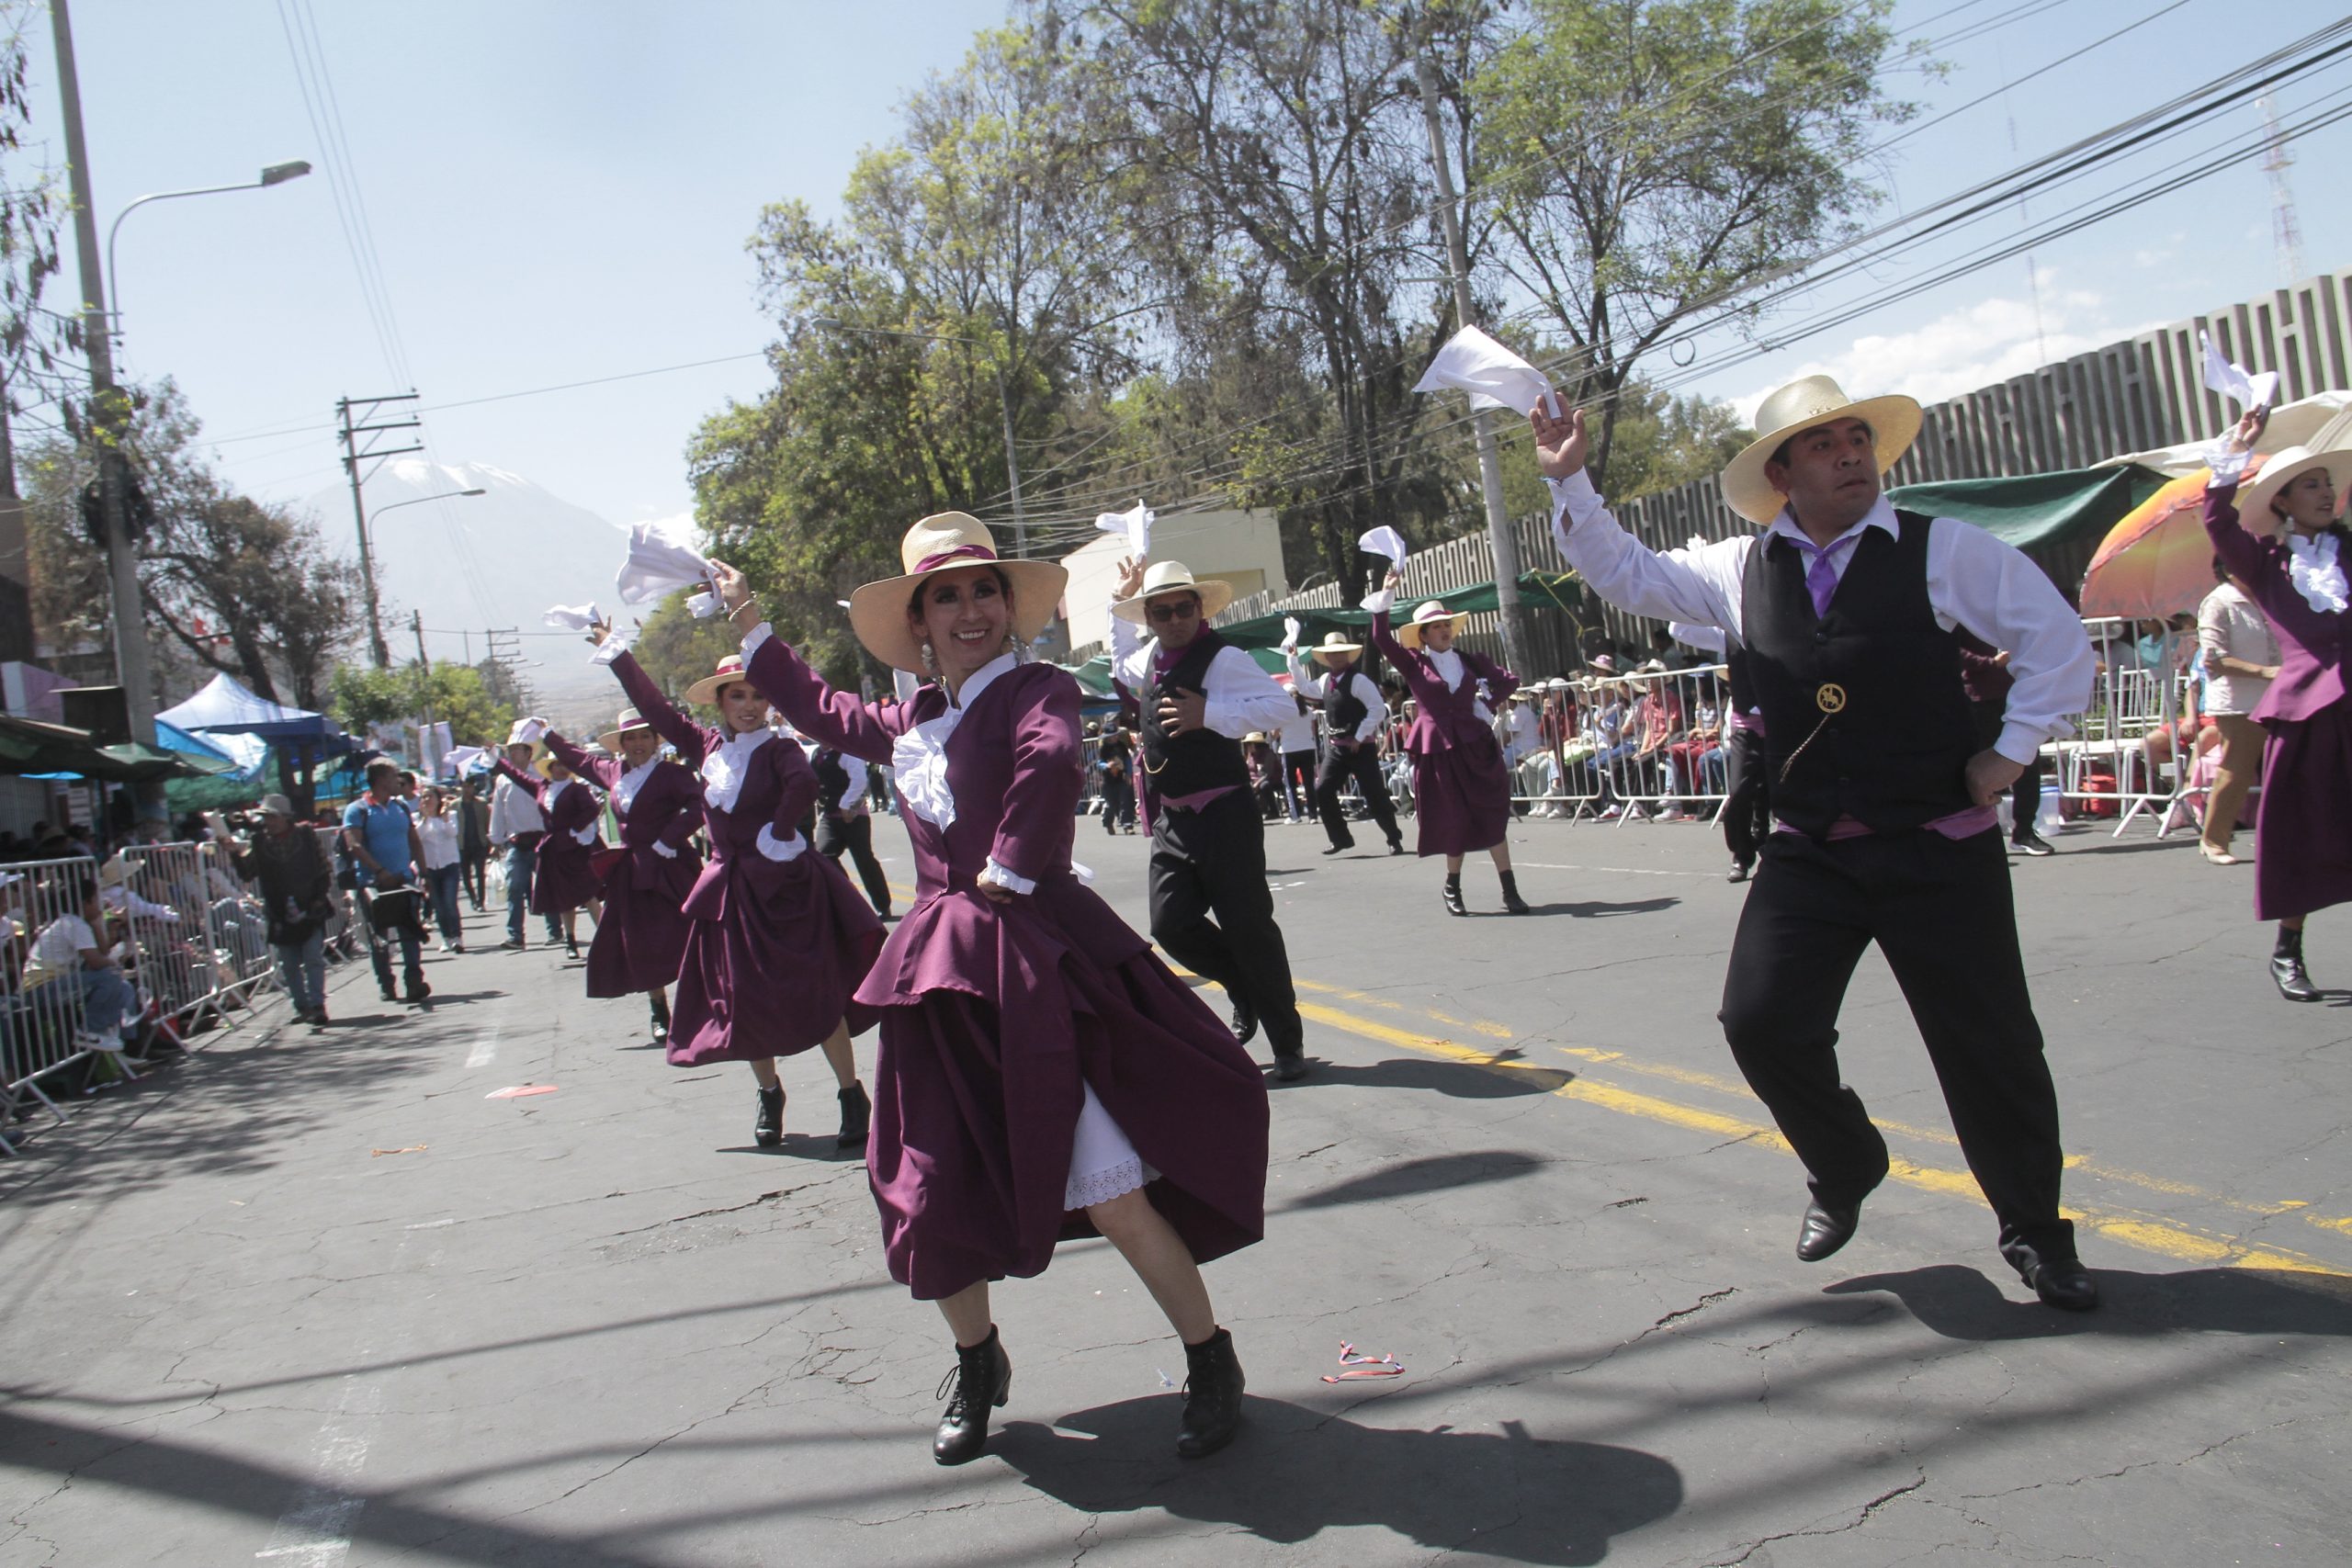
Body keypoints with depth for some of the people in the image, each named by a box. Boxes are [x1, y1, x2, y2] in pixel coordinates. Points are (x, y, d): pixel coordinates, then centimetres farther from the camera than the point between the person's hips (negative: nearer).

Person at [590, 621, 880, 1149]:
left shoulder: (778, 749, -10)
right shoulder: (705, 746, 6)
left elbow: (803, 783, -32)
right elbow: (653, 705, 12)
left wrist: (781, 836, -22)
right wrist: (613, 650, 15)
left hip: (785, 885, -5)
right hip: (731, 891, 5)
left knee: (813, 993, -5)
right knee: (743, 997, 10)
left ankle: (852, 1096, 4)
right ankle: (769, 1093, 28)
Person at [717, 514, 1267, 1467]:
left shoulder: (1037, 690, -6)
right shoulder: (912, 722, 14)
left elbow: (1052, 762, -29)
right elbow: (826, 712, 33)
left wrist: (1010, 871, -20)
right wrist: (750, 628, 38)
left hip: (1037, 966, -7)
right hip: (943, 977, 7)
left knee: (1111, 1193, -7)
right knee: (933, 1201, 11)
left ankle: (1212, 1364, 14)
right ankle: (977, 1367, 36)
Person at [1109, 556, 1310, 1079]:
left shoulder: (1222, 659, -11)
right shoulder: (1148, 657, 13)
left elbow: (1280, 703, -20)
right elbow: (1121, 667, 37)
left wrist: (1210, 713, -25)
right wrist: (1119, 602, 27)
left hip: (1223, 816, -7)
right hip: (1170, 819, 7)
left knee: (1248, 927, -3)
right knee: (1171, 925, 0)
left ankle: (1288, 1044, 11)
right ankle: (1245, 992, 27)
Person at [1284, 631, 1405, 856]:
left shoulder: (1358, 680, -13)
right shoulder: (1324, 681, 9)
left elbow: (1378, 709, -17)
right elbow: (1304, 688, 28)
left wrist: (1360, 737, -17)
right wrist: (1292, 660, 21)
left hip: (1360, 746, -7)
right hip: (1335, 747, 7)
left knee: (1374, 794, -6)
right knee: (1322, 791, 1)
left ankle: (1394, 840, 6)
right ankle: (1341, 839, 13)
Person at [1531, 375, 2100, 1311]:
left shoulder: (1944, 551, -3)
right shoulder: (1743, 571, 7)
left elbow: (2056, 640, 0)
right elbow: (1624, 574, 15)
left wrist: (2011, 753, -4)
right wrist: (1570, 482, 6)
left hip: (1942, 848, -3)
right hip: (1809, 852, 3)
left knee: (1989, 1045, 4)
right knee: (1761, 1022, -8)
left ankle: (2034, 1233, 28)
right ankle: (1844, 1171, 23)